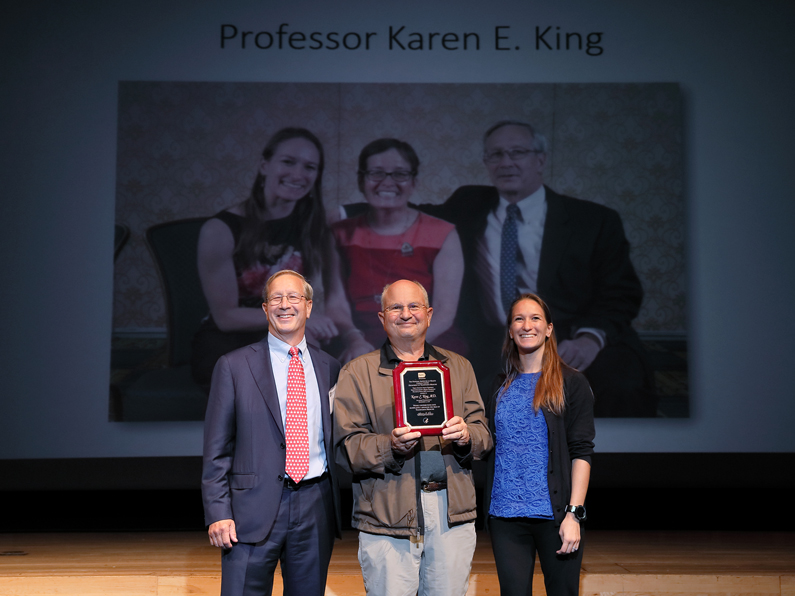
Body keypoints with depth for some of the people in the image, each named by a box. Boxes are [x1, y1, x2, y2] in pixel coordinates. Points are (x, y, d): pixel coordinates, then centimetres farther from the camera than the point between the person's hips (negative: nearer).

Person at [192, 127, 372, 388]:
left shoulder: (315, 229, 4)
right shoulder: (220, 230, -11)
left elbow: (334, 300, -6)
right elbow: (225, 316, -12)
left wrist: (352, 337, -29)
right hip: (225, 344, -4)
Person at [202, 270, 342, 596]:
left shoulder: (329, 367, 11)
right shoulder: (234, 366, 1)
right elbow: (216, 449, 0)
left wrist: (338, 505, 9)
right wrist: (218, 513, -8)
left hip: (316, 507, 3)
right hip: (254, 509, -3)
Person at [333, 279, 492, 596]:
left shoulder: (458, 367, 15)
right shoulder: (357, 372, 5)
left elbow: (483, 433, 11)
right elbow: (347, 446, -2)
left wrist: (466, 437, -12)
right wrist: (391, 447, -20)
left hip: (452, 511, 3)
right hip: (387, 517, -2)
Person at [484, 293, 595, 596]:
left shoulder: (570, 383, 1)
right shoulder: (502, 388, 13)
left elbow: (581, 452, -4)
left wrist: (574, 513, -11)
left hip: (554, 513, -3)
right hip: (506, 514, 3)